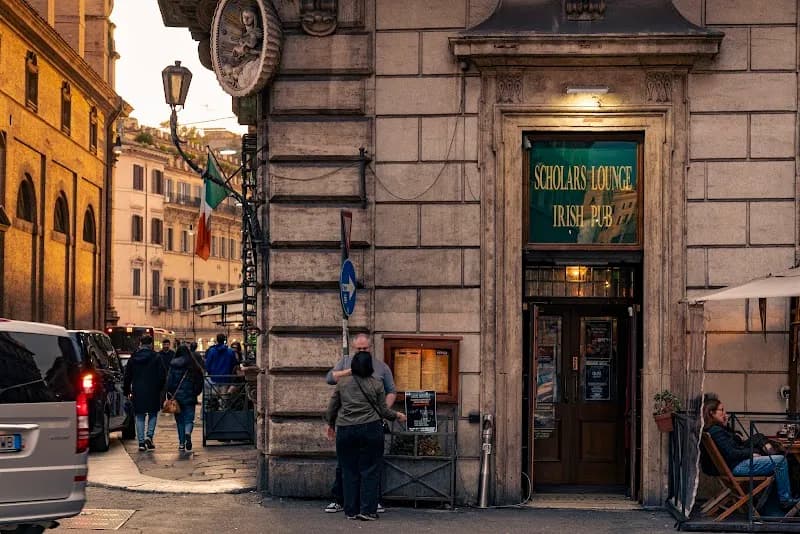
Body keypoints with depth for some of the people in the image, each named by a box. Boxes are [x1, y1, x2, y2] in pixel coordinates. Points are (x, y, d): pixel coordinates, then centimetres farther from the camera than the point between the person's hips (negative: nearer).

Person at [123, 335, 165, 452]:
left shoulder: (133, 358, 3)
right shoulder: (156, 358, -5)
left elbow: (127, 376, 7)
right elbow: (162, 376, -5)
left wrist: (126, 391, 16)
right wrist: (159, 388, 9)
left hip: (137, 392, 2)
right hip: (152, 392, -2)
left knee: (139, 416, 8)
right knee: (153, 414, 13)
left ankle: (141, 442, 4)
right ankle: (149, 436, -6)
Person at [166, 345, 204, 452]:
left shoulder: (173, 365, -4)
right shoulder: (194, 366, -3)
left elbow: (169, 382, -3)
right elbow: (199, 382, 2)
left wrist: (171, 393, 8)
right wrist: (196, 393, 16)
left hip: (177, 397, 1)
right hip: (189, 397, -1)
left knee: (180, 420, 11)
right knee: (189, 419, 3)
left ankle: (181, 443, 9)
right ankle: (188, 433, -28)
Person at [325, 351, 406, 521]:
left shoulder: (342, 383, 5)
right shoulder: (376, 385, 0)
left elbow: (332, 407, 11)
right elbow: (383, 410, 3)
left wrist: (330, 424, 27)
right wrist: (397, 415, 22)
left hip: (345, 431, 2)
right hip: (370, 429, -2)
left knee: (349, 471, 8)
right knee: (369, 470, 3)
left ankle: (351, 511, 11)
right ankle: (367, 510, 0)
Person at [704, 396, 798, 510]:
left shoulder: (718, 428, 14)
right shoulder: (716, 431, -19)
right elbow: (731, 454, -22)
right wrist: (751, 453, -11)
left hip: (738, 462, 11)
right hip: (735, 467, -11)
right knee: (780, 461, -13)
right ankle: (786, 500, -4)